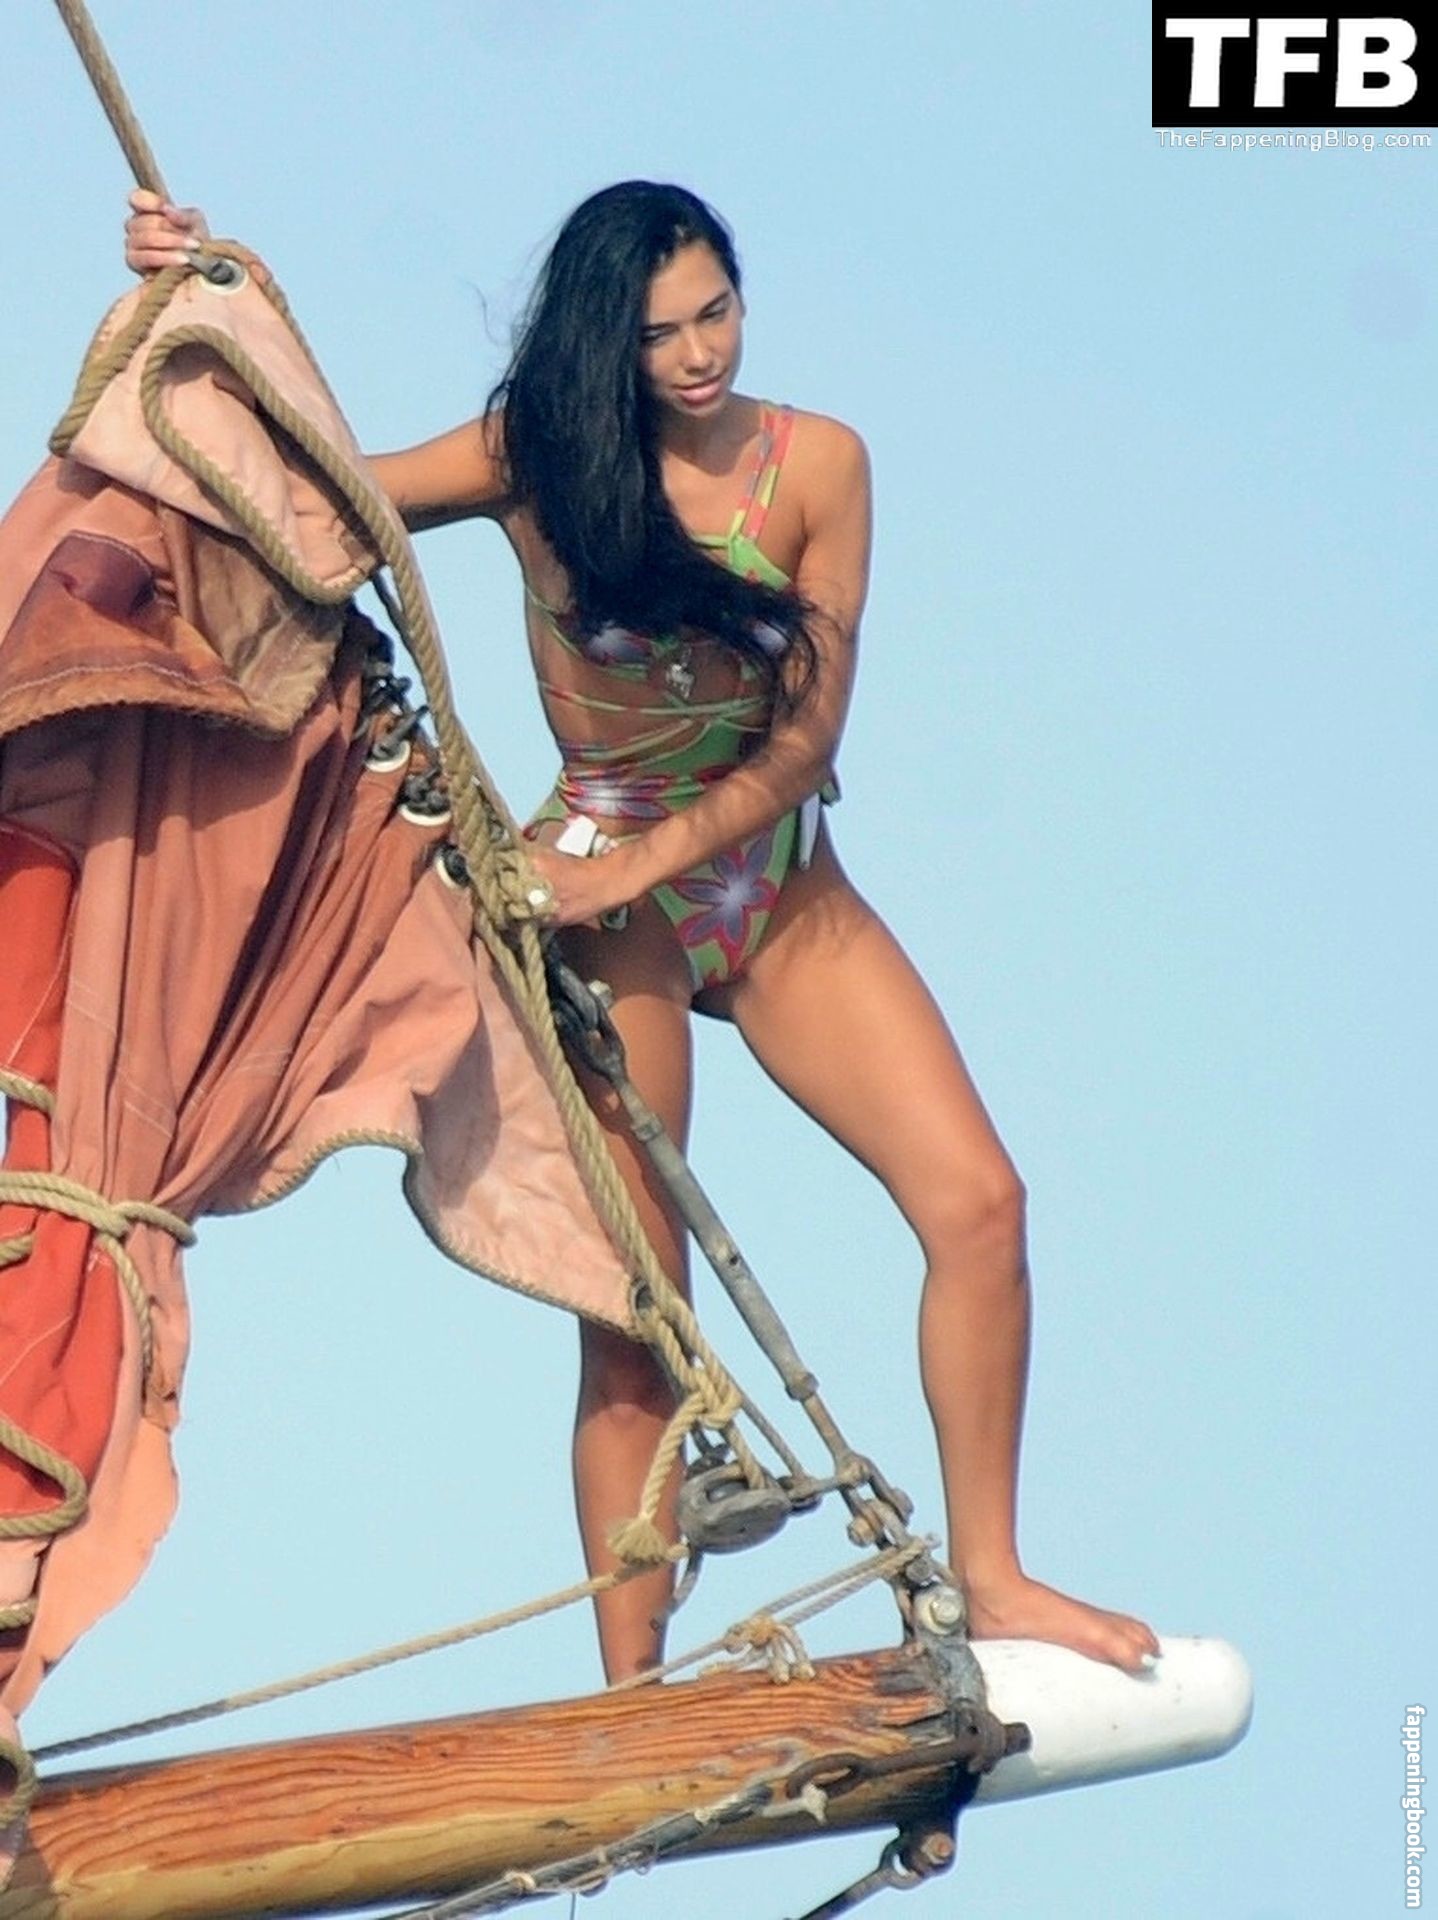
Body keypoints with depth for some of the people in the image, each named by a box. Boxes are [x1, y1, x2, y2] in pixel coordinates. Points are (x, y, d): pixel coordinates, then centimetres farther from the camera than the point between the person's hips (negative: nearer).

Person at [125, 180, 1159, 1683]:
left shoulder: (814, 464, -5)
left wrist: (647, 858, -16)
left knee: (976, 1203, -9)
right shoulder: (536, 460, -8)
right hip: (607, 900, -3)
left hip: (784, 886, 3)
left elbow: (806, 735, -7)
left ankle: (989, 1581, 5)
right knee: (631, 1314, -4)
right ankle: (630, 1699, 2)